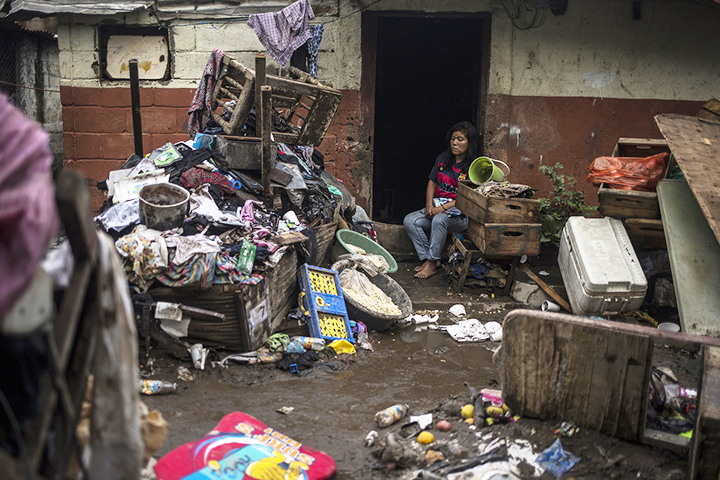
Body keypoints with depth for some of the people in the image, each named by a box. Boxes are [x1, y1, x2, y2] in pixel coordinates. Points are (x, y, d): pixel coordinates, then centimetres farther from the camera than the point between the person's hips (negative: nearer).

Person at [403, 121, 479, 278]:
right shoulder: (443, 158, 10)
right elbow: (432, 182, 14)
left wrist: (442, 208, -22)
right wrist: (429, 204, -4)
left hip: (461, 213, -7)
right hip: (437, 206, 7)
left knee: (439, 220, -37)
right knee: (410, 221, -15)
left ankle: (431, 264, -25)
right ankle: (427, 258, -11)